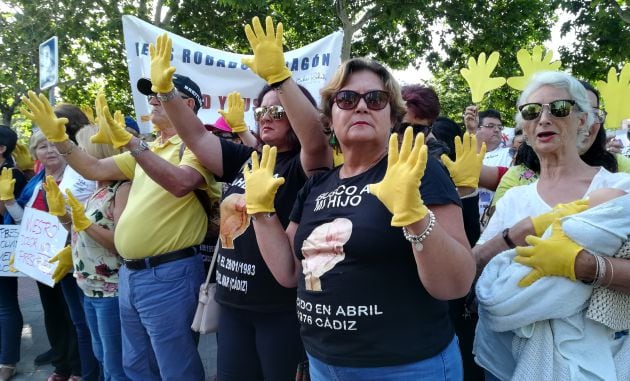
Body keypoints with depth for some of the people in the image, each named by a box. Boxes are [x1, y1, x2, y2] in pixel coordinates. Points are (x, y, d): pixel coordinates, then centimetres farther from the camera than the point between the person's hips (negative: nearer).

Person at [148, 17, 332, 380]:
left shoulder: (304, 166, -10)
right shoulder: (245, 158, 9)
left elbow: (315, 138, -30)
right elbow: (197, 136, 8)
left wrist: (279, 74, -40)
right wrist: (165, 90, -4)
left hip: (282, 307, -6)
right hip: (235, 304, 7)